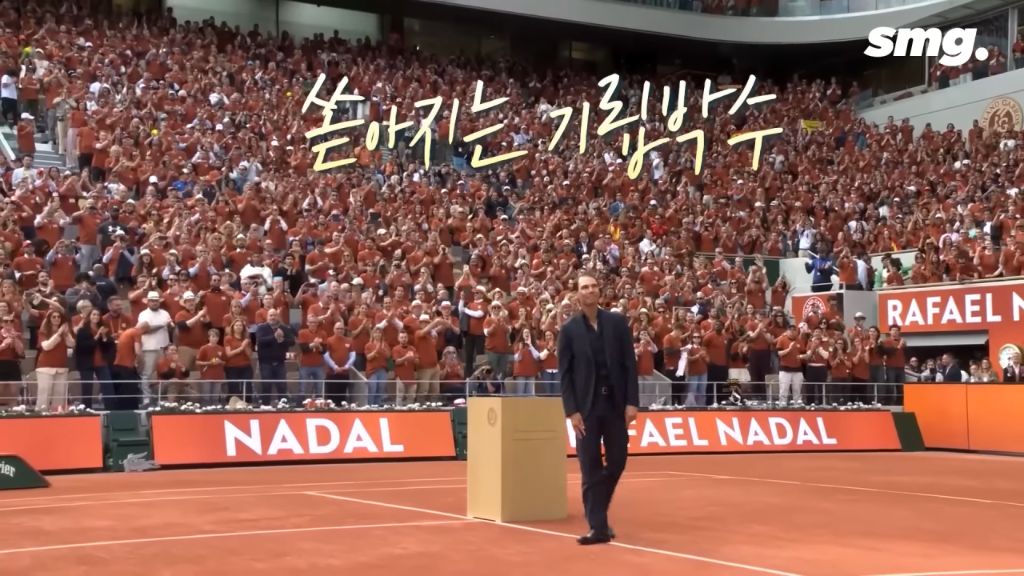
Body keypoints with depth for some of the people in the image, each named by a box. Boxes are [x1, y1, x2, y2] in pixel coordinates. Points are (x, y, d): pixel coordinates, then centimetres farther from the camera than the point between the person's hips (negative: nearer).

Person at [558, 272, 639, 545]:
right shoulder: (569, 329, 1)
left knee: (617, 462, 6)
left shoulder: (617, 322, 4)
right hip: (586, 406, -2)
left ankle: (596, 509, 29)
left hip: (616, 403, 2)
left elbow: (630, 364, 3)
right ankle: (598, 527, 3)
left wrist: (632, 402, -5)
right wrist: (572, 411, -9)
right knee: (591, 468, -2)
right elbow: (564, 374, -1)